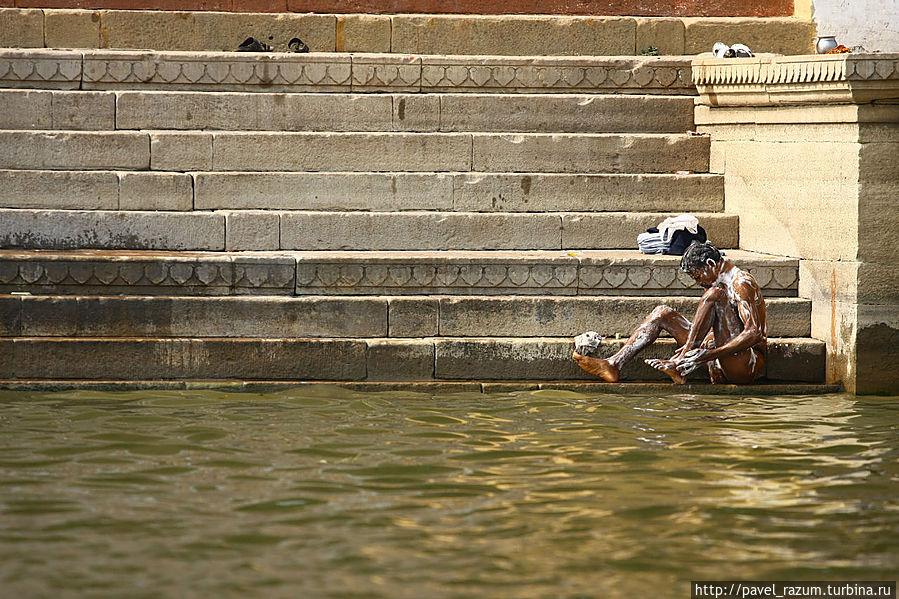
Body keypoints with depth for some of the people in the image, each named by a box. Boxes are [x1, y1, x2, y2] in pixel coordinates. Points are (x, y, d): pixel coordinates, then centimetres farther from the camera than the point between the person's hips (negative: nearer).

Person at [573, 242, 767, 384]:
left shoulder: (741, 283, -12)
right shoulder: (718, 284, 18)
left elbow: (754, 333, -23)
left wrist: (711, 354, -31)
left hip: (751, 363, -9)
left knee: (715, 294, -27)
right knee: (663, 313, 8)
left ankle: (680, 365, -30)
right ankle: (615, 364, -10)